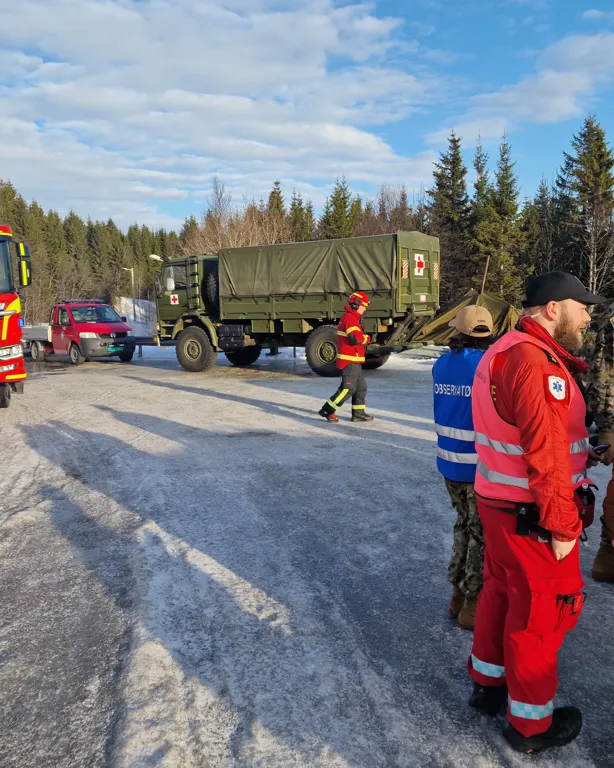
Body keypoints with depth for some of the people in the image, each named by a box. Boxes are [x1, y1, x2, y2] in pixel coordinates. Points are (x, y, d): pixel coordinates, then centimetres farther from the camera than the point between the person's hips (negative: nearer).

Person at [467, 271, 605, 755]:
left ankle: (489, 683, 42)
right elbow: (545, 454, -25)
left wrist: (578, 451, 12)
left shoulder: (504, 352, 10)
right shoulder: (535, 361, -23)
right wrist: (562, 526, -19)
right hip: (532, 517, -10)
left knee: (502, 592, 23)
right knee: (542, 611, 7)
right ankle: (531, 723, 26)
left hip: (499, 502, 10)